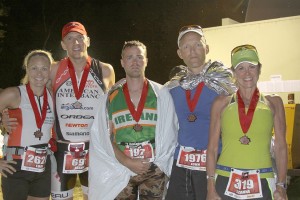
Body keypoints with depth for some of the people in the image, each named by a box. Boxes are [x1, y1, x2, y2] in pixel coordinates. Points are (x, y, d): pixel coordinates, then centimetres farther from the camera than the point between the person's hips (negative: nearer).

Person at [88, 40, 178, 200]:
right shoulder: (111, 97, 4)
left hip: (154, 171, 0)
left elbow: (169, 133, 3)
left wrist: (158, 163, -6)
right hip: (121, 173, 1)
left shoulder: (161, 94, 2)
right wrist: (127, 162, -10)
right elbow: (104, 137, 2)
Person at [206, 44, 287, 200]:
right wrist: (211, 187, -2)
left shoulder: (273, 103, 5)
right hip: (225, 182, 0)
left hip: (262, 184, 1)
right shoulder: (221, 103, 3)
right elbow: (212, 147, 3)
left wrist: (281, 187, -2)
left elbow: (280, 147, 4)